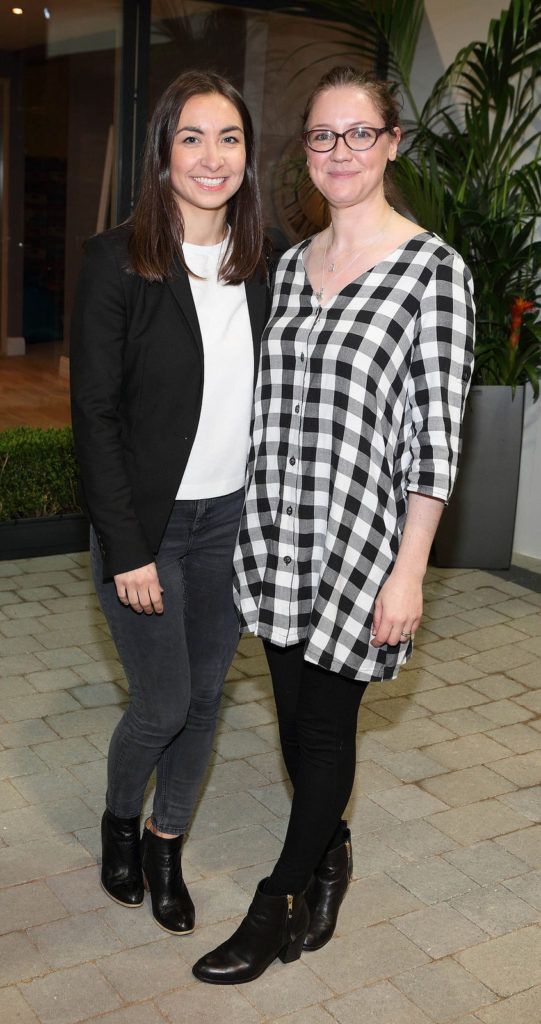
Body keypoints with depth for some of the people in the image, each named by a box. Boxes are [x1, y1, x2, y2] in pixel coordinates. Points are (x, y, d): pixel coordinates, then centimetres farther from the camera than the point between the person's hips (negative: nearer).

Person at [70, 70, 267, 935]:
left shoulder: (261, 265, 3)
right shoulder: (118, 261, -11)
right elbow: (94, 414, -12)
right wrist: (127, 549, -15)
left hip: (233, 520, 4)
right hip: (147, 522, -4)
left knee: (205, 695, 12)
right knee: (165, 702, 3)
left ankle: (166, 845, 35)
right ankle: (119, 820, 35)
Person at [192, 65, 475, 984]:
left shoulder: (433, 269, -9)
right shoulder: (291, 264, 9)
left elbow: (436, 432, -12)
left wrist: (408, 572, -14)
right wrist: (256, 522, 13)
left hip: (363, 536, -5)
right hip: (276, 531, 5)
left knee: (325, 723, 7)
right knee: (298, 718, 15)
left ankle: (279, 907, 26)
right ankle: (328, 851, 41)